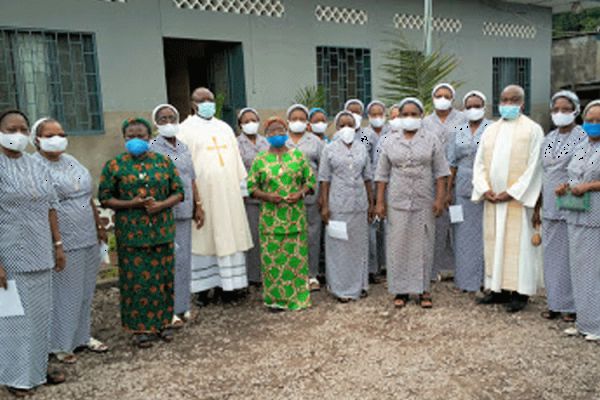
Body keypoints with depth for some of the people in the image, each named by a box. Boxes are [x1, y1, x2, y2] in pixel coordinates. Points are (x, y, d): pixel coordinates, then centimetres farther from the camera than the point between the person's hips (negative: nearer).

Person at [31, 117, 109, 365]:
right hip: (62, 243, -7)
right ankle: (60, 344, 20)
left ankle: (83, 335, 32)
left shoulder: (71, 161, 12)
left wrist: (99, 226, 17)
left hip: (88, 240, 7)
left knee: (85, 291, 16)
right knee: (63, 295, 4)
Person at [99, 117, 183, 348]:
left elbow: (178, 192, 5)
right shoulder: (114, 165, 1)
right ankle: (141, 327, 18)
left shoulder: (163, 162, 6)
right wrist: (131, 203, -15)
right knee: (136, 279, 4)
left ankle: (163, 322, 25)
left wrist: (162, 205, -14)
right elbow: (105, 198, 0)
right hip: (131, 233, -2)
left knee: (162, 277, 9)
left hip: (162, 231, 2)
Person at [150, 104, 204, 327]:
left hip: (184, 212, 6)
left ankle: (182, 306, 23)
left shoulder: (183, 147, 13)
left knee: (184, 258, 11)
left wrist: (198, 206, 12)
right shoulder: (152, 149, -6)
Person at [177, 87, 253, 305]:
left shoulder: (224, 128, 17)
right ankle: (203, 287, 9)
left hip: (228, 192, 5)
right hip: (202, 192, -5)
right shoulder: (186, 129, 1)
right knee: (203, 237, 0)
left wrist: (242, 185, 10)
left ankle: (226, 283, 15)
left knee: (229, 236, 6)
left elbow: (236, 158, 17)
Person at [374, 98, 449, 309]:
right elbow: (382, 174, 6)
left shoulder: (432, 140, 5)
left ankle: (423, 289, 16)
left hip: (424, 202, 0)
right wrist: (380, 201, 1)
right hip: (397, 202, 1)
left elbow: (440, 172, 2)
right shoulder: (390, 142, 7)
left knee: (423, 244, 5)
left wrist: (440, 198, -6)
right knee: (398, 245, 3)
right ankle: (401, 289, 13)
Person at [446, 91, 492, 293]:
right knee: (464, 233, 7)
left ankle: (486, 277, 15)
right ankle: (466, 278, 17)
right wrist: (449, 190, 5)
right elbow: (452, 163, 9)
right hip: (463, 188, 3)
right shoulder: (458, 132, 10)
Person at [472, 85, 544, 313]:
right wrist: (485, 189, -6)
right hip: (492, 199, 5)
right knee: (494, 242, 7)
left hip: (517, 199, -5)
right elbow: (479, 163, 9)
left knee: (518, 243, -1)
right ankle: (498, 288, 16)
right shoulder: (490, 130, 13)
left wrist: (511, 193, -15)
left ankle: (520, 292, 8)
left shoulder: (533, 129, -1)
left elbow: (534, 167, -8)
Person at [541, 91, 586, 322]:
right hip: (549, 208, 6)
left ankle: (572, 305, 14)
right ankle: (555, 303, 22)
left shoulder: (584, 138, -7)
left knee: (570, 256, 1)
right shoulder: (548, 139, 12)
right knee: (551, 256, 10)